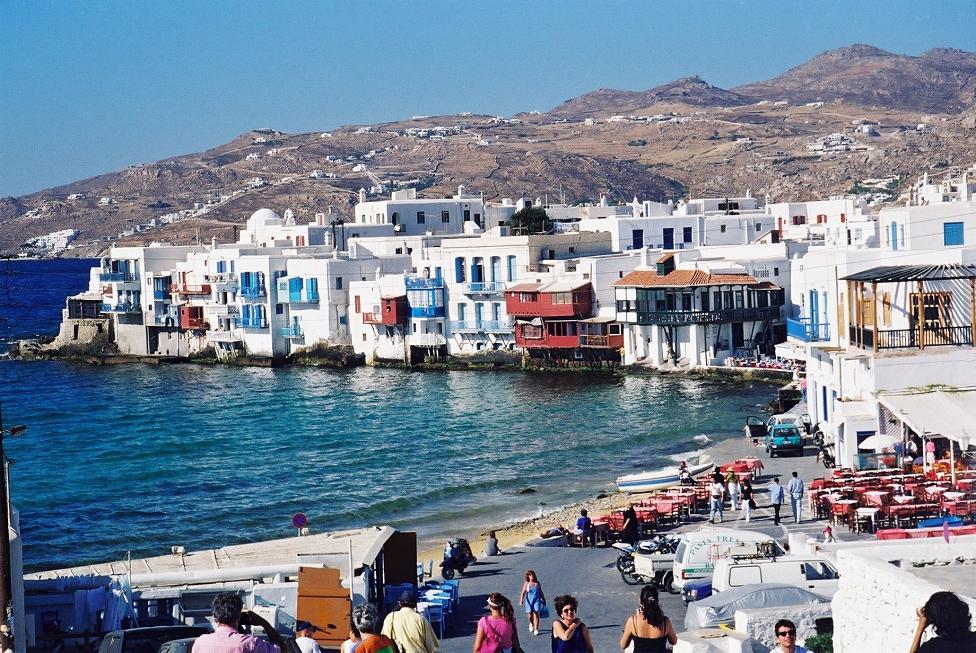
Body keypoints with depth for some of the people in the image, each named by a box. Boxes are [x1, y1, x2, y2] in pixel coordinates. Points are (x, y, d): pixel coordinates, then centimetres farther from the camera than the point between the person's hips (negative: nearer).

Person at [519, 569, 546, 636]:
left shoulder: (537, 583, 7)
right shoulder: (526, 584, -1)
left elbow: (541, 592, 17)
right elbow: (523, 593, -6)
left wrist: (544, 600, 24)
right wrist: (521, 600, -19)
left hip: (537, 600, 1)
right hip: (529, 601, -1)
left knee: (536, 614, -10)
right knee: (530, 615, 1)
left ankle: (536, 630, -9)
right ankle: (531, 624, 36)